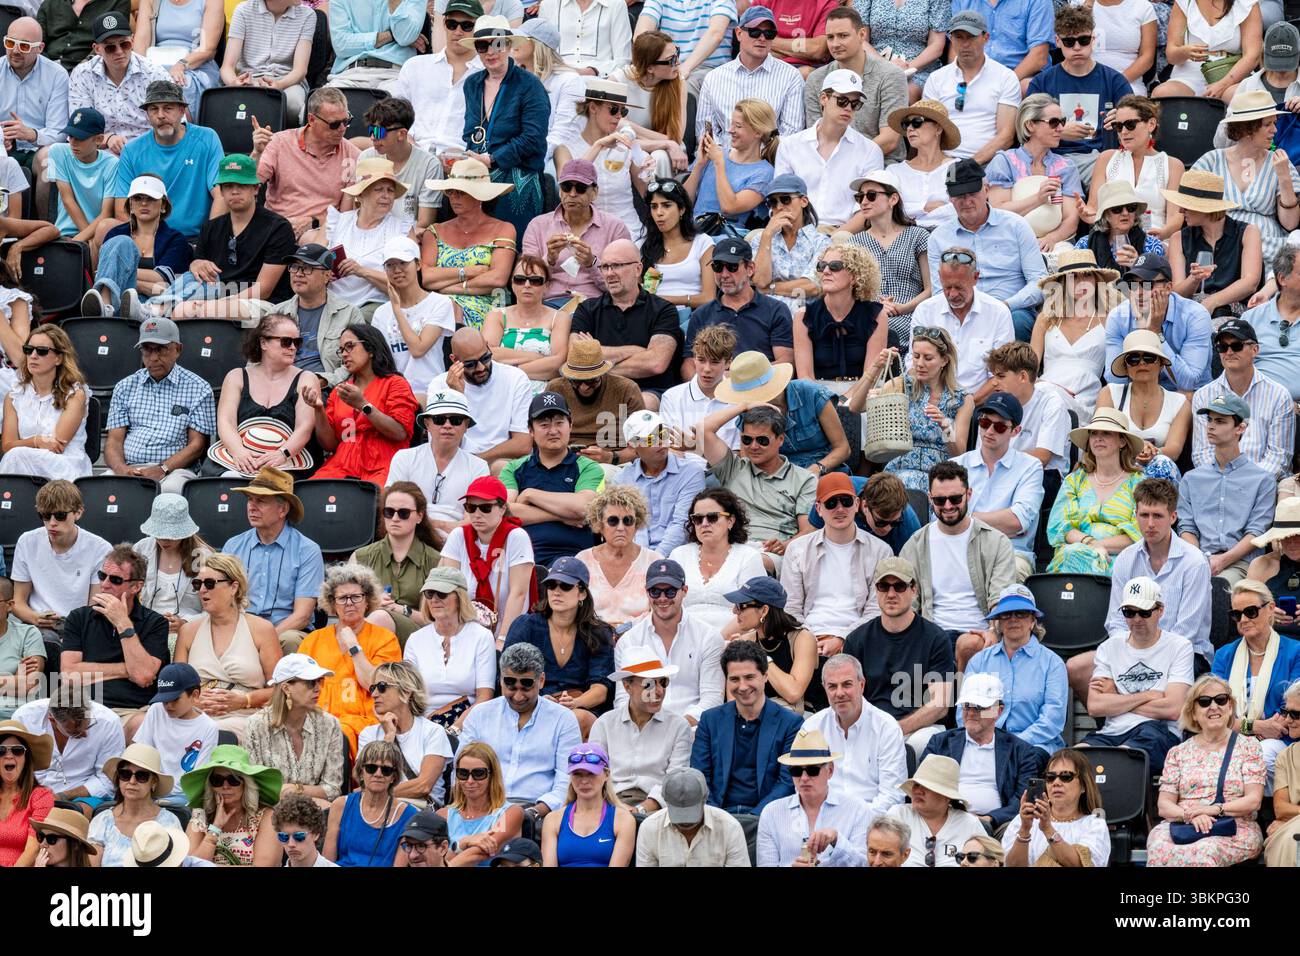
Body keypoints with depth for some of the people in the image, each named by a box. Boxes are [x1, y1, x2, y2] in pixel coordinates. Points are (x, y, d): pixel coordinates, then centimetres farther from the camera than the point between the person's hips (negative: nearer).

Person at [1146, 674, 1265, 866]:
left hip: (1234, 830, -2)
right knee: (1161, 850, -35)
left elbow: (1253, 800, 2)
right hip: (1180, 827, 2)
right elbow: (1164, 805, 9)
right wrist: (1189, 815, -14)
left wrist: (1215, 809, -14)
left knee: (1203, 852, -40)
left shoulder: (1247, 746, 12)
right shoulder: (1178, 753, 18)